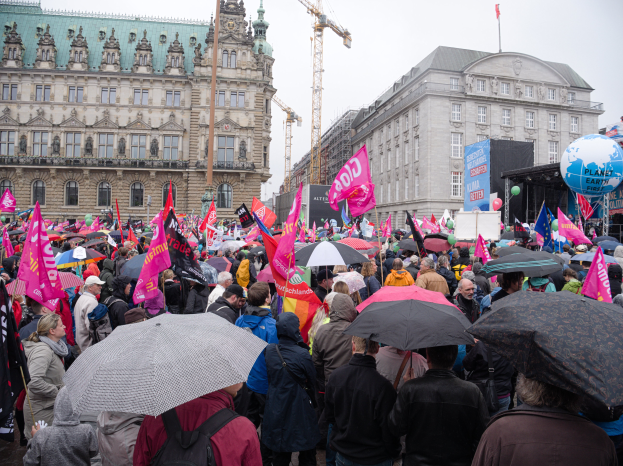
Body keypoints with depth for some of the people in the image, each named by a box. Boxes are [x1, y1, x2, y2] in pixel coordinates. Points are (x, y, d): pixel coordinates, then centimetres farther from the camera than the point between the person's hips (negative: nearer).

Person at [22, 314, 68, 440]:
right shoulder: (43, 351, -22)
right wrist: (58, 392, -22)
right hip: (41, 411, -9)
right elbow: (34, 382, -32)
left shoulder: (54, 347, 8)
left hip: (51, 406, 9)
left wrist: (65, 385, 7)